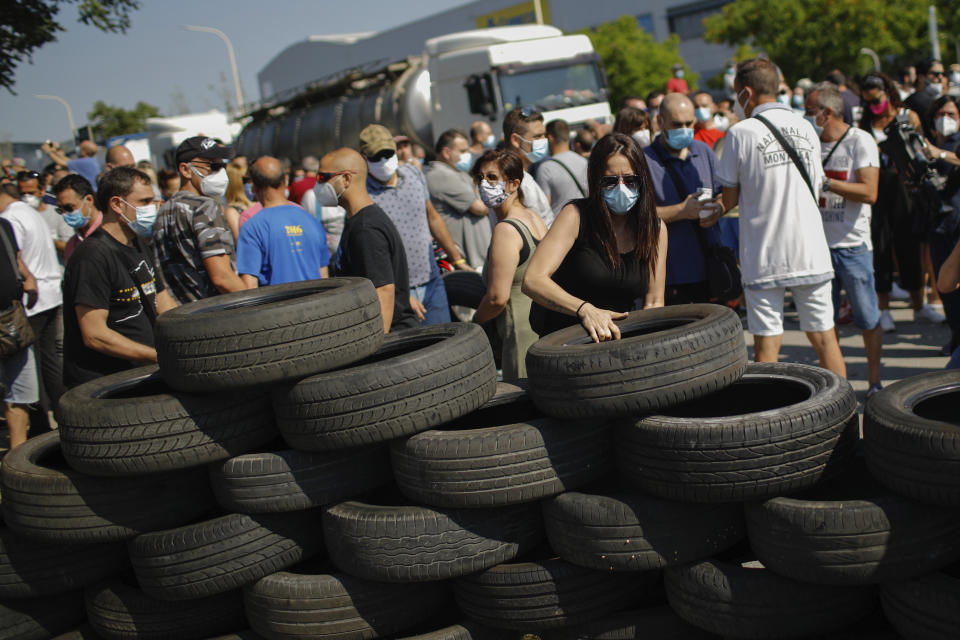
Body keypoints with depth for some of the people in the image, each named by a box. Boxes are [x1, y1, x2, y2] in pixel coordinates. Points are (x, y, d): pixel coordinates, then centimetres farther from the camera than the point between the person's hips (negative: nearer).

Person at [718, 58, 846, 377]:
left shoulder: (741, 133, -8)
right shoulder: (806, 127, 8)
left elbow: (729, 201, -3)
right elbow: (815, 188, 15)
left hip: (764, 257, -4)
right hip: (811, 252, 5)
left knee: (766, 345, 1)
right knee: (824, 338, 11)